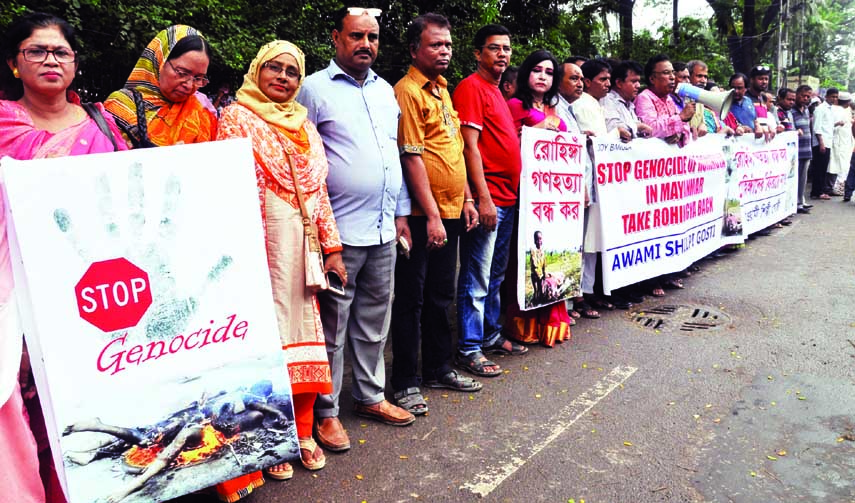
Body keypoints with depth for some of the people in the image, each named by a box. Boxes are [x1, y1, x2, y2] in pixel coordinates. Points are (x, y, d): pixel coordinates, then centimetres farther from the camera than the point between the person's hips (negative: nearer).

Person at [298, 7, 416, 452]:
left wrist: (401, 213, 14)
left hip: (383, 230, 6)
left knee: (374, 321, 15)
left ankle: (370, 396, 30)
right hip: (339, 231, -6)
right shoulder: (314, 89, -4)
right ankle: (325, 412, 16)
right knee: (332, 327, 3)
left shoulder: (385, 90, 15)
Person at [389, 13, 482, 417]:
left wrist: (465, 199, 16)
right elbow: (412, 157, -17)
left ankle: (438, 368, 30)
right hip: (422, 216, -8)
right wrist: (431, 216, -19)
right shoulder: (408, 91, -11)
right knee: (411, 299, 1)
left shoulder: (442, 89, 16)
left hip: (449, 212, 8)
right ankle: (405, 383, 12)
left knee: (440, 295, 16)